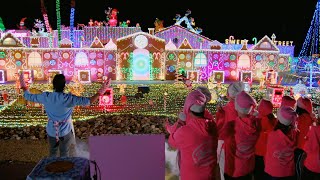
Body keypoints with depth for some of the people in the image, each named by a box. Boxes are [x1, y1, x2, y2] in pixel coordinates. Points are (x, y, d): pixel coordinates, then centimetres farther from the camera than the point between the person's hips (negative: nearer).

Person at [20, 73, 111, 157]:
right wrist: (100, 92, -20)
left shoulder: (46, 97, -15)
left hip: (51, 131, 3)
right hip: (65, 131, -3)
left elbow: (29, 96, -1)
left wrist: (24, 87, 17)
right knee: (64, 155, 16)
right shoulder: (69, 98, -24)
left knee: (52, 153, 24)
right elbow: (88, 101, -27)